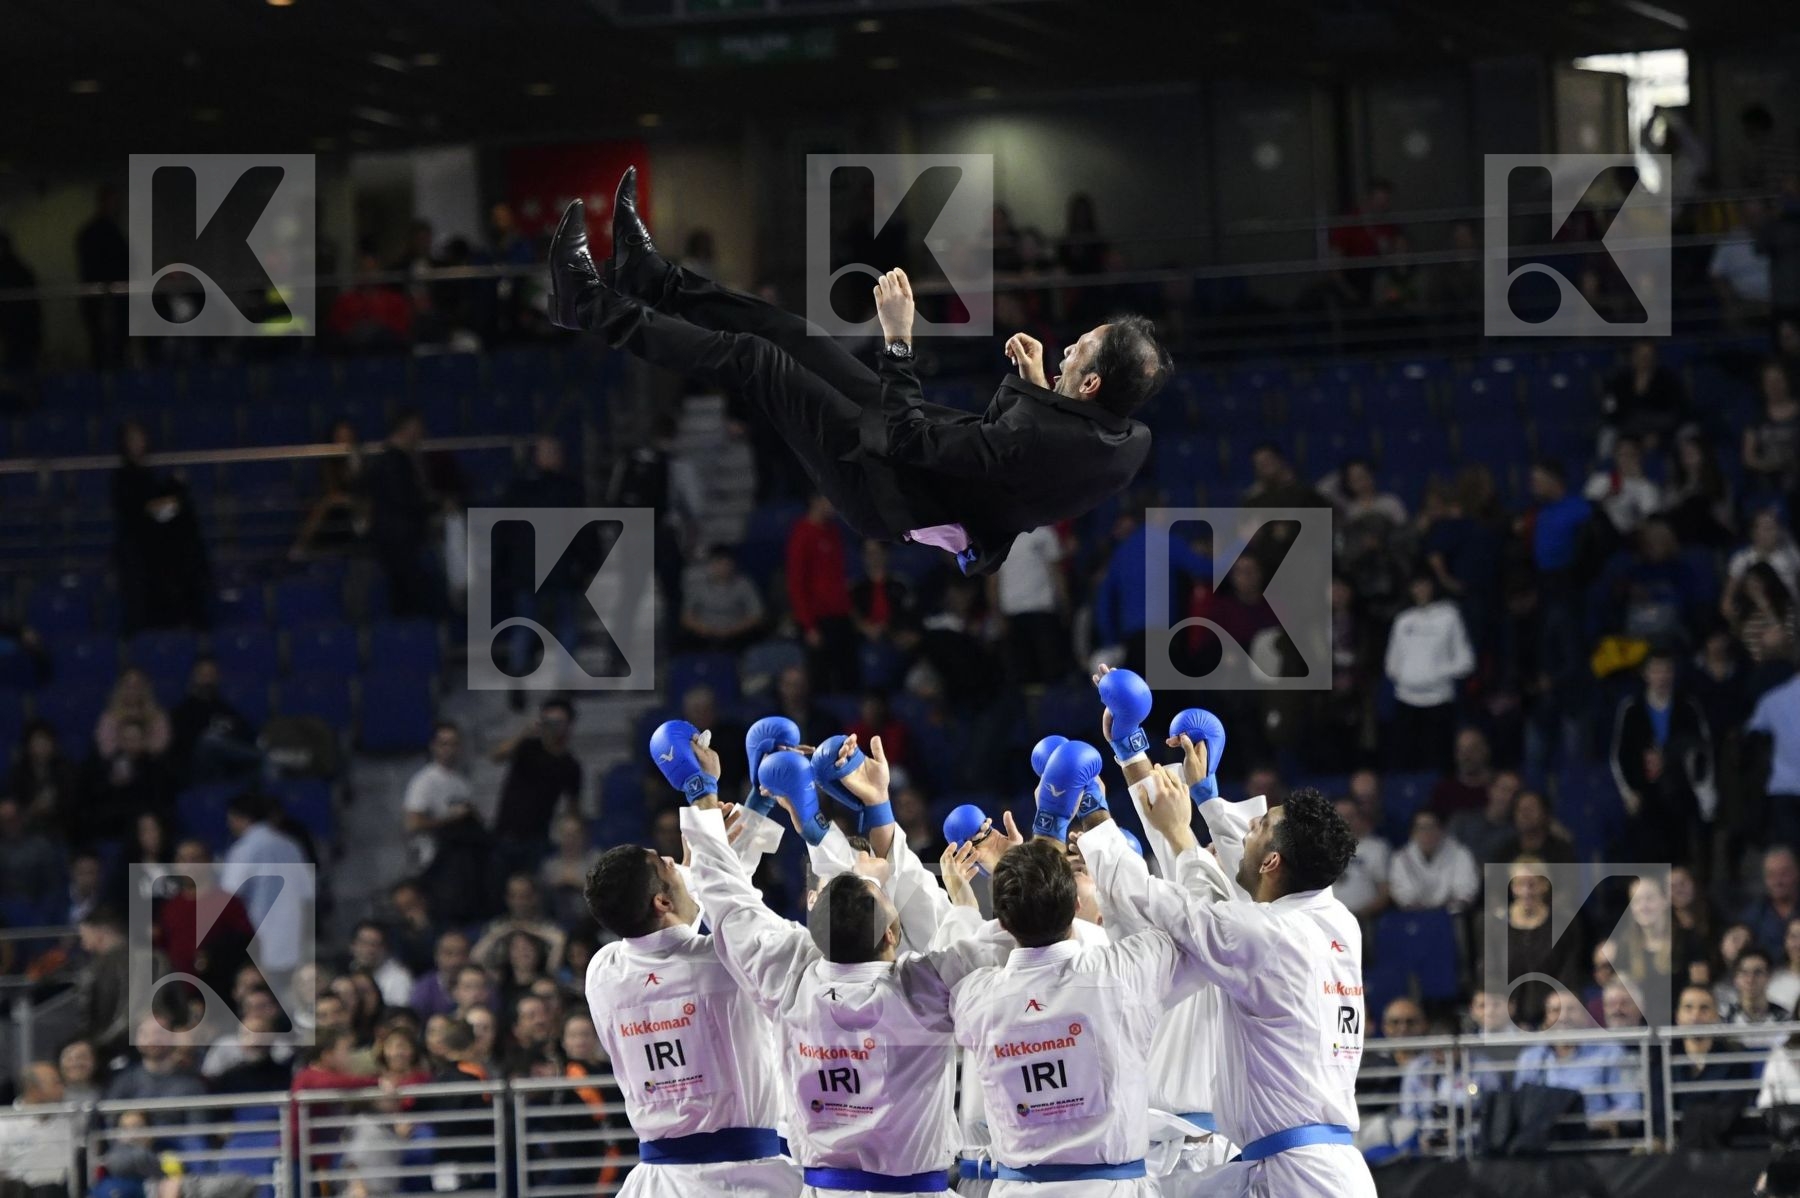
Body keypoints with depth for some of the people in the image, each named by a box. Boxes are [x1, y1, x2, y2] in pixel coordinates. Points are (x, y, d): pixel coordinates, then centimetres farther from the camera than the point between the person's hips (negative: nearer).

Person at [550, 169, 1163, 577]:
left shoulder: (1032, 441, -40)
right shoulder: (1130, 440, -16)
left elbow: (903, 437, -30)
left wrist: (898, 339, -25)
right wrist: (1038, 385, 4)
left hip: (889, 491, -8)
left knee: (752, 358, -2)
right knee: (790, 332, 12)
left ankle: (595, 308, 13)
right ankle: (653, 281, 28)